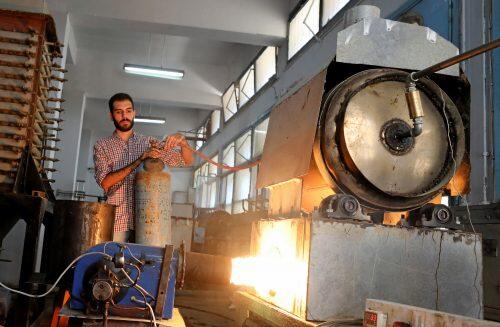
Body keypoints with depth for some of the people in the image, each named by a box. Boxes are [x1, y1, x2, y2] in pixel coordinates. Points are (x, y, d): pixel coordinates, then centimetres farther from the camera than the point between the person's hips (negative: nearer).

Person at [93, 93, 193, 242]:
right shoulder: (102, 146, 6)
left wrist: (182, 141, -13)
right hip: (116, 221, -1)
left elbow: (187, 161, 9)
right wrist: (139, 160, -17)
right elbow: (105, 182, -8)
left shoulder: (150, 143, 11)